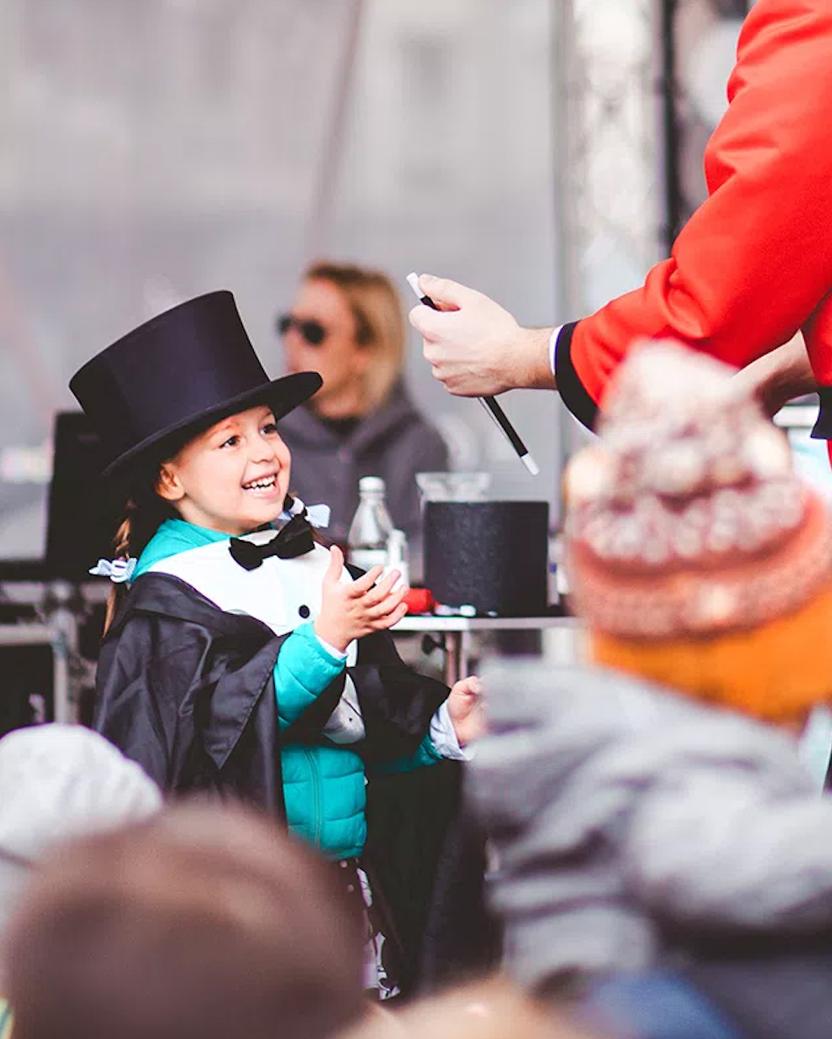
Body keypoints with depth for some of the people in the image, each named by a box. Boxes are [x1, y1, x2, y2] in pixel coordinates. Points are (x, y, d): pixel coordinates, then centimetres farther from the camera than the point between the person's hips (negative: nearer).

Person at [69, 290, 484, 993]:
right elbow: (225, 711, -21)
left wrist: (441, 725, 2)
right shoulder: (169, 592, -8)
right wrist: (322, 639, -28)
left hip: (352, 856, 7)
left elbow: (377, 712, 19)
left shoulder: (315, 565, 13)